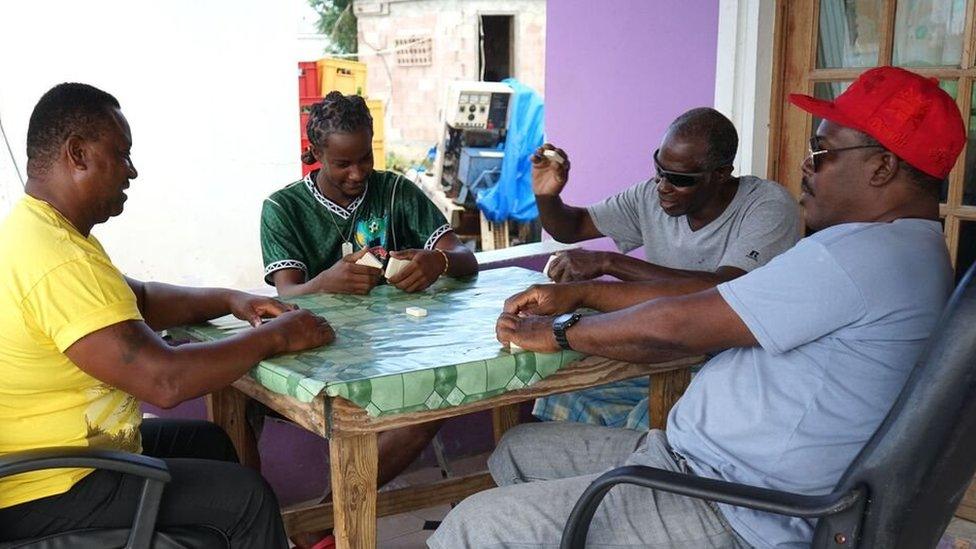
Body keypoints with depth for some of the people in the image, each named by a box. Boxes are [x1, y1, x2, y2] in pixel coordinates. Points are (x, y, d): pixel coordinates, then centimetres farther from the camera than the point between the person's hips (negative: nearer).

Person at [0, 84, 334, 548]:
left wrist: (230, 301, 3)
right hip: (41, 496, -11)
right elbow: (165, 381, -32)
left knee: (208, 441, 22)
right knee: (247, 497, -12)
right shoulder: (58, 261, -29)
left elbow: (139, 299, 17)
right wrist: (274, 337, -19)